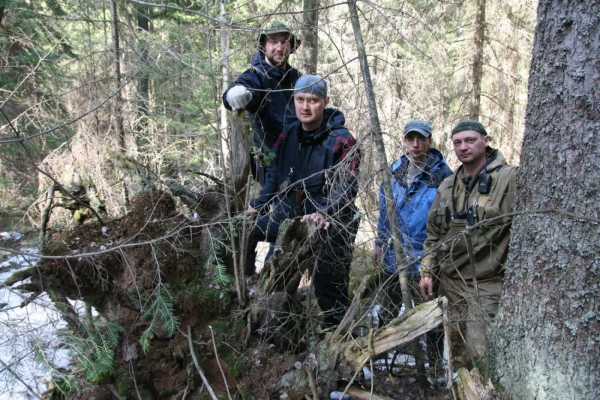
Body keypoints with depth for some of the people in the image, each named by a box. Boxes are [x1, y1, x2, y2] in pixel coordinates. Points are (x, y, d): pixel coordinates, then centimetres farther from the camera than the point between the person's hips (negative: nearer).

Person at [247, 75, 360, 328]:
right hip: (291, 216, 6)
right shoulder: (288, 136, 4)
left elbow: (347, 187, -23)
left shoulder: (341, 140, -15)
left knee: (329, 289, -3)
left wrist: (325, 213, -40)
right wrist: (256, 206, -1)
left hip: (331, 224, -6)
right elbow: (274, 176, 11)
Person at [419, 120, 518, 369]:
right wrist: (427, 271, 11)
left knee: (480, 355, -11)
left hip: (487, 284, -6)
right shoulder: (447, 187, 12)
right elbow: (433, 234, 17)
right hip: (450, 282, 7)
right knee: (458, 352, 17)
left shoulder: (509, 179, -10)